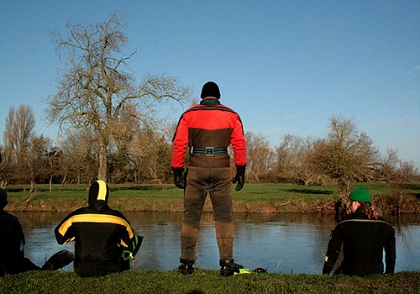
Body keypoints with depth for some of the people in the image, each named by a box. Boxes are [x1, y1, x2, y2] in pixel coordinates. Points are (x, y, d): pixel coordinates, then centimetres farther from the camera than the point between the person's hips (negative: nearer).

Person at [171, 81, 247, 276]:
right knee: (223, 217, 4)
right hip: (221, 169, 0)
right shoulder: (231, 115, 10)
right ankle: (226, 263, 1)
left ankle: (186, 262, 8)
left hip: (196, 169, 0)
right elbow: (240, 145, 2)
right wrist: (241, 171, 6)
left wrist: (177, 171, 2)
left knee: (191, 216, 6)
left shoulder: (189, 114, 7)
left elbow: (179, 145, 0)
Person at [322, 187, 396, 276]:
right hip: (376, 274, 3)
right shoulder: (386, 226, 1)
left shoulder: (344, 223, -7)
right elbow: (391, 253, 9)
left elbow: (333, 250, -4)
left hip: (350, 273, -3)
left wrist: (325, 274, 5)